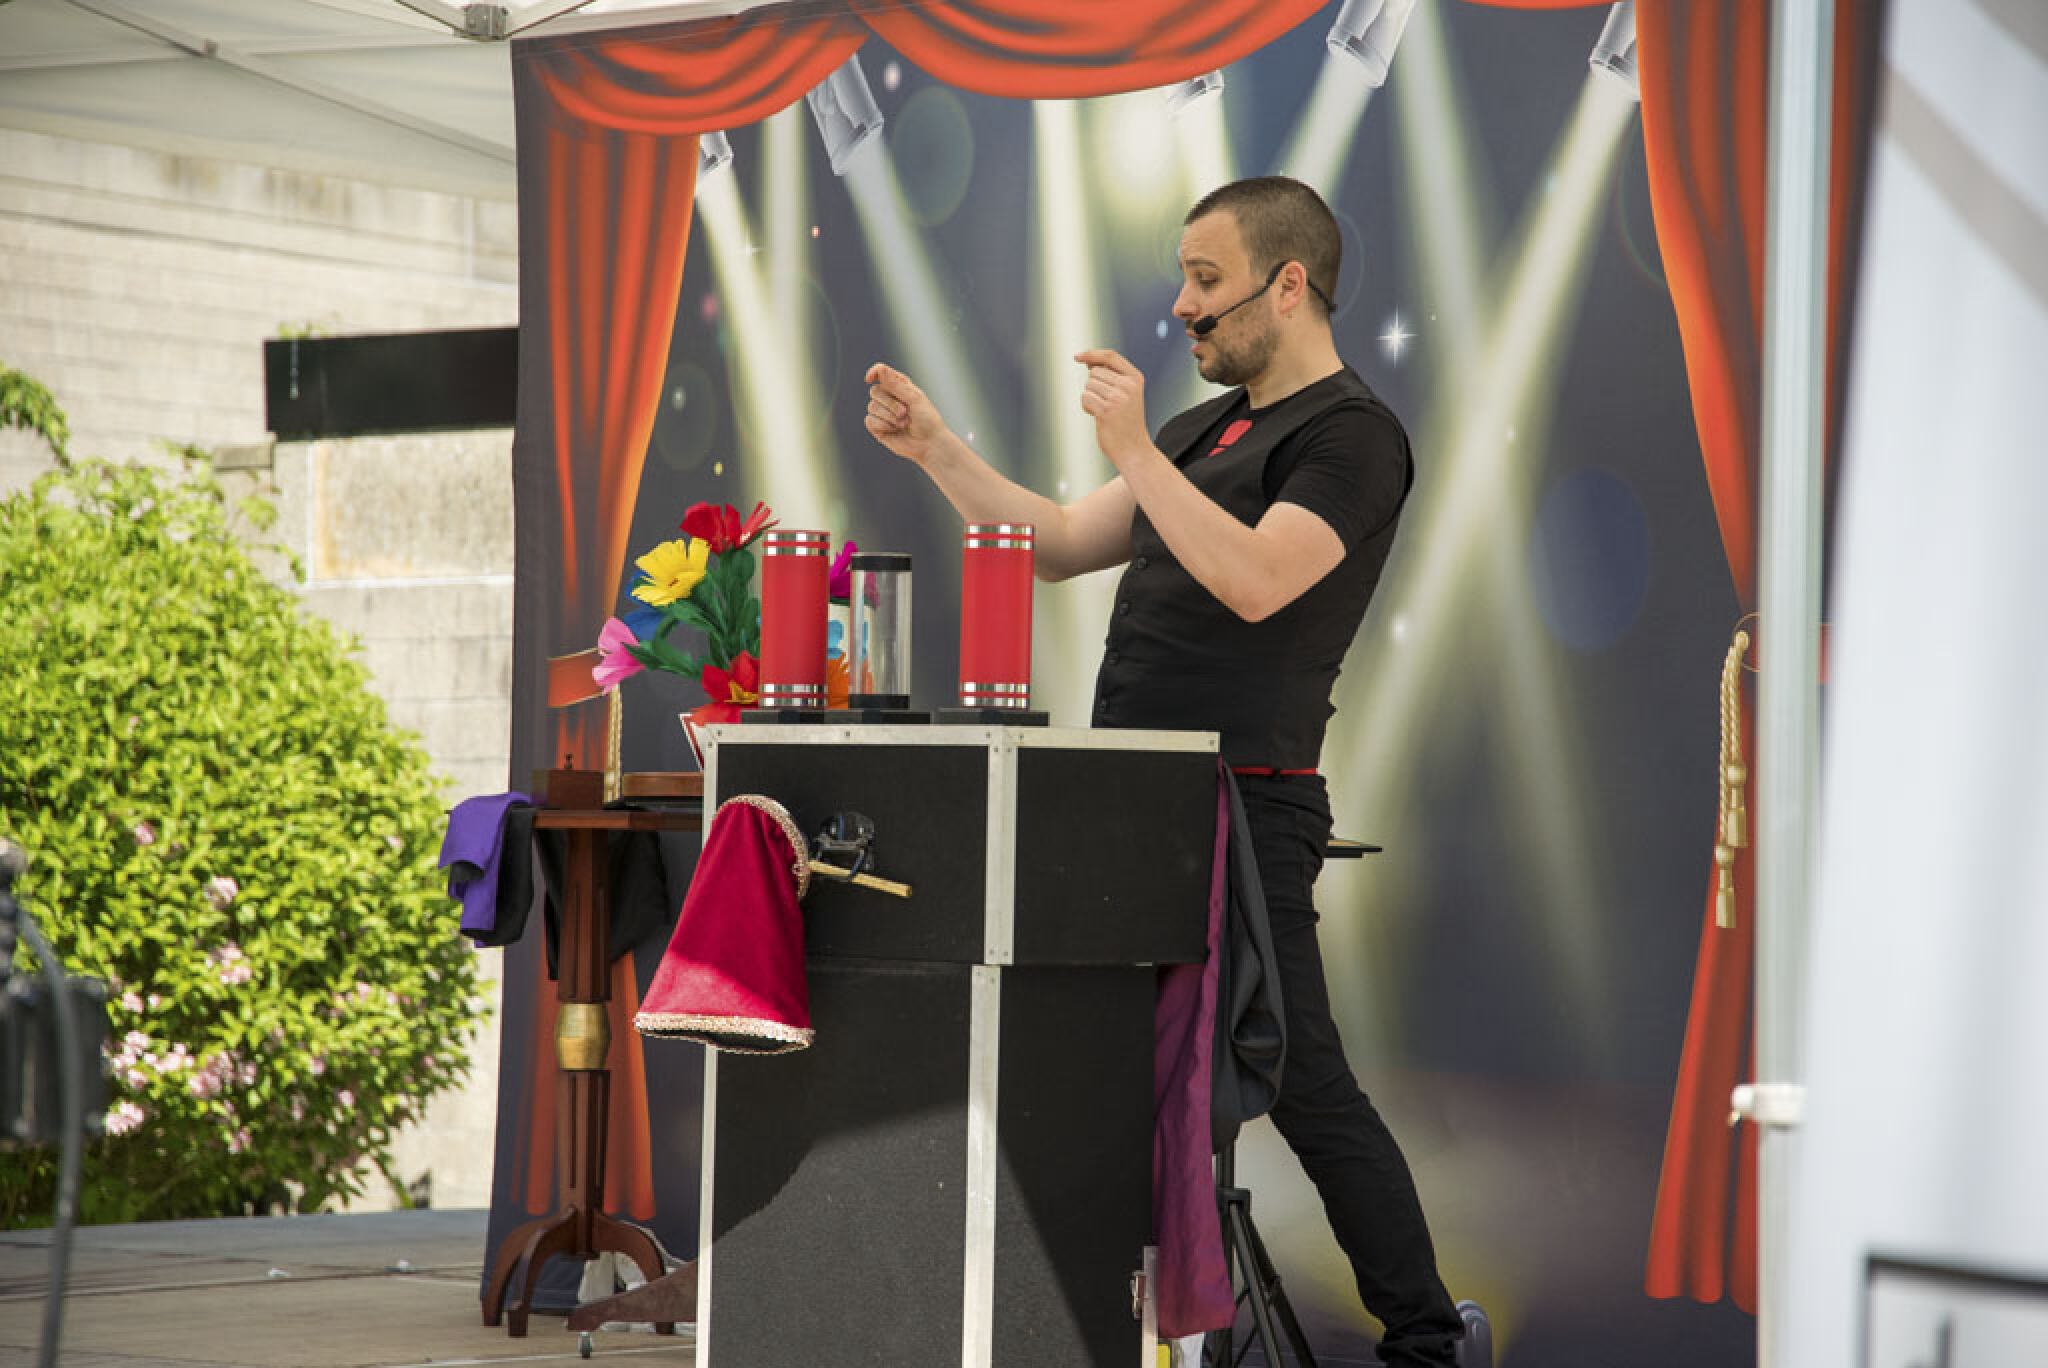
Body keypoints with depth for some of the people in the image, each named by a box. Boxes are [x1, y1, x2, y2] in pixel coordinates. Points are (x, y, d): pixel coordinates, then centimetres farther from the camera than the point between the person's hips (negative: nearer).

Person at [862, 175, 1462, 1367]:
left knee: (1303, 1084, -8)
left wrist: (1133, 450, -21)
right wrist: (935, 449, 15)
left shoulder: (1350, 435, -7)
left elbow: (1256, 580, -23)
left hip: (1244, 810, -9)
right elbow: (1059, 545, 23)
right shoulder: (1209, 430, 21)